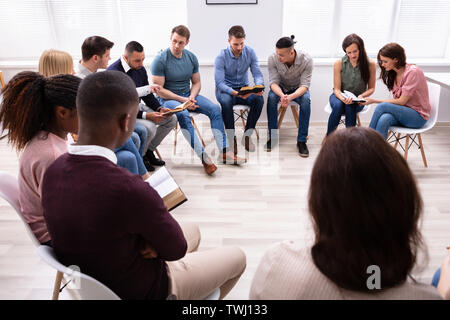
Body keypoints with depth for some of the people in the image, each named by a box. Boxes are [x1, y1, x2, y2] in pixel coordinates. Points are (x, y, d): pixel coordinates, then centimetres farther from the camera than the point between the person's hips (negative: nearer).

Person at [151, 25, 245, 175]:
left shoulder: (191, 57, 5)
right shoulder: (160, 60, -12)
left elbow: (196, 82, 12)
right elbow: (158, 89, -14)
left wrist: (192, 97, -10)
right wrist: (182, 100, -20)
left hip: (188, 95, 5)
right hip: (168, 98, -5)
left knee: (215, 109, -15)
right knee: (183, 115, -36)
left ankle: (224, 152, -19)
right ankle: (203, 156, -37)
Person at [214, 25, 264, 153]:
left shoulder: (250, 52, -5)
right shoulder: (221, 57, -16)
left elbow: (257, 74, -7)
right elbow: (219, 83, -23)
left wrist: (259, 86, -32)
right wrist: (235, 93, -41)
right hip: (225, 89, -3)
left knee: (259, 99, -29)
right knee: (226, 101, -38)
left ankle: (247, 135, -15)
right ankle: (231, 138, -22)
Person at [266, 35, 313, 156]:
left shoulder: (306, 60, -26)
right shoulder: (273, 59, -23)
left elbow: (305, 85, -26)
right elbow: (273, 82, -22)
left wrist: (291, 96, -47)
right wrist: (282, 95, -45)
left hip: (298, 89, -1)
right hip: (280, 87, 1)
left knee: (306, 100, -34)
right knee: (271, 97, -33)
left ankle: (301, 140, -24)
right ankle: (272, 137, -18)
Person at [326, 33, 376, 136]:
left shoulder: (370, 64, -7)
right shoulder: (339, 64, -8)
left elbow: (371, 88, 2)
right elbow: (337, 89, -6)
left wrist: (362, 96, -20)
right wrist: (343, 98, -28)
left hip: (357, 100, 0)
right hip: (340, 96, 0)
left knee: (350, 107, -36)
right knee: (338, 106, -36)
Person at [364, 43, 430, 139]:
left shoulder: (413, 71, -15)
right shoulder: (393, 73, 8)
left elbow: (402, 101, -16)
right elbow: (397, 100, 3)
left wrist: (374, 101, -16)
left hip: (418, 116, -5)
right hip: (402, 112, 5)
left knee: (382, 106, -29)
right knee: (384, 119, -31)